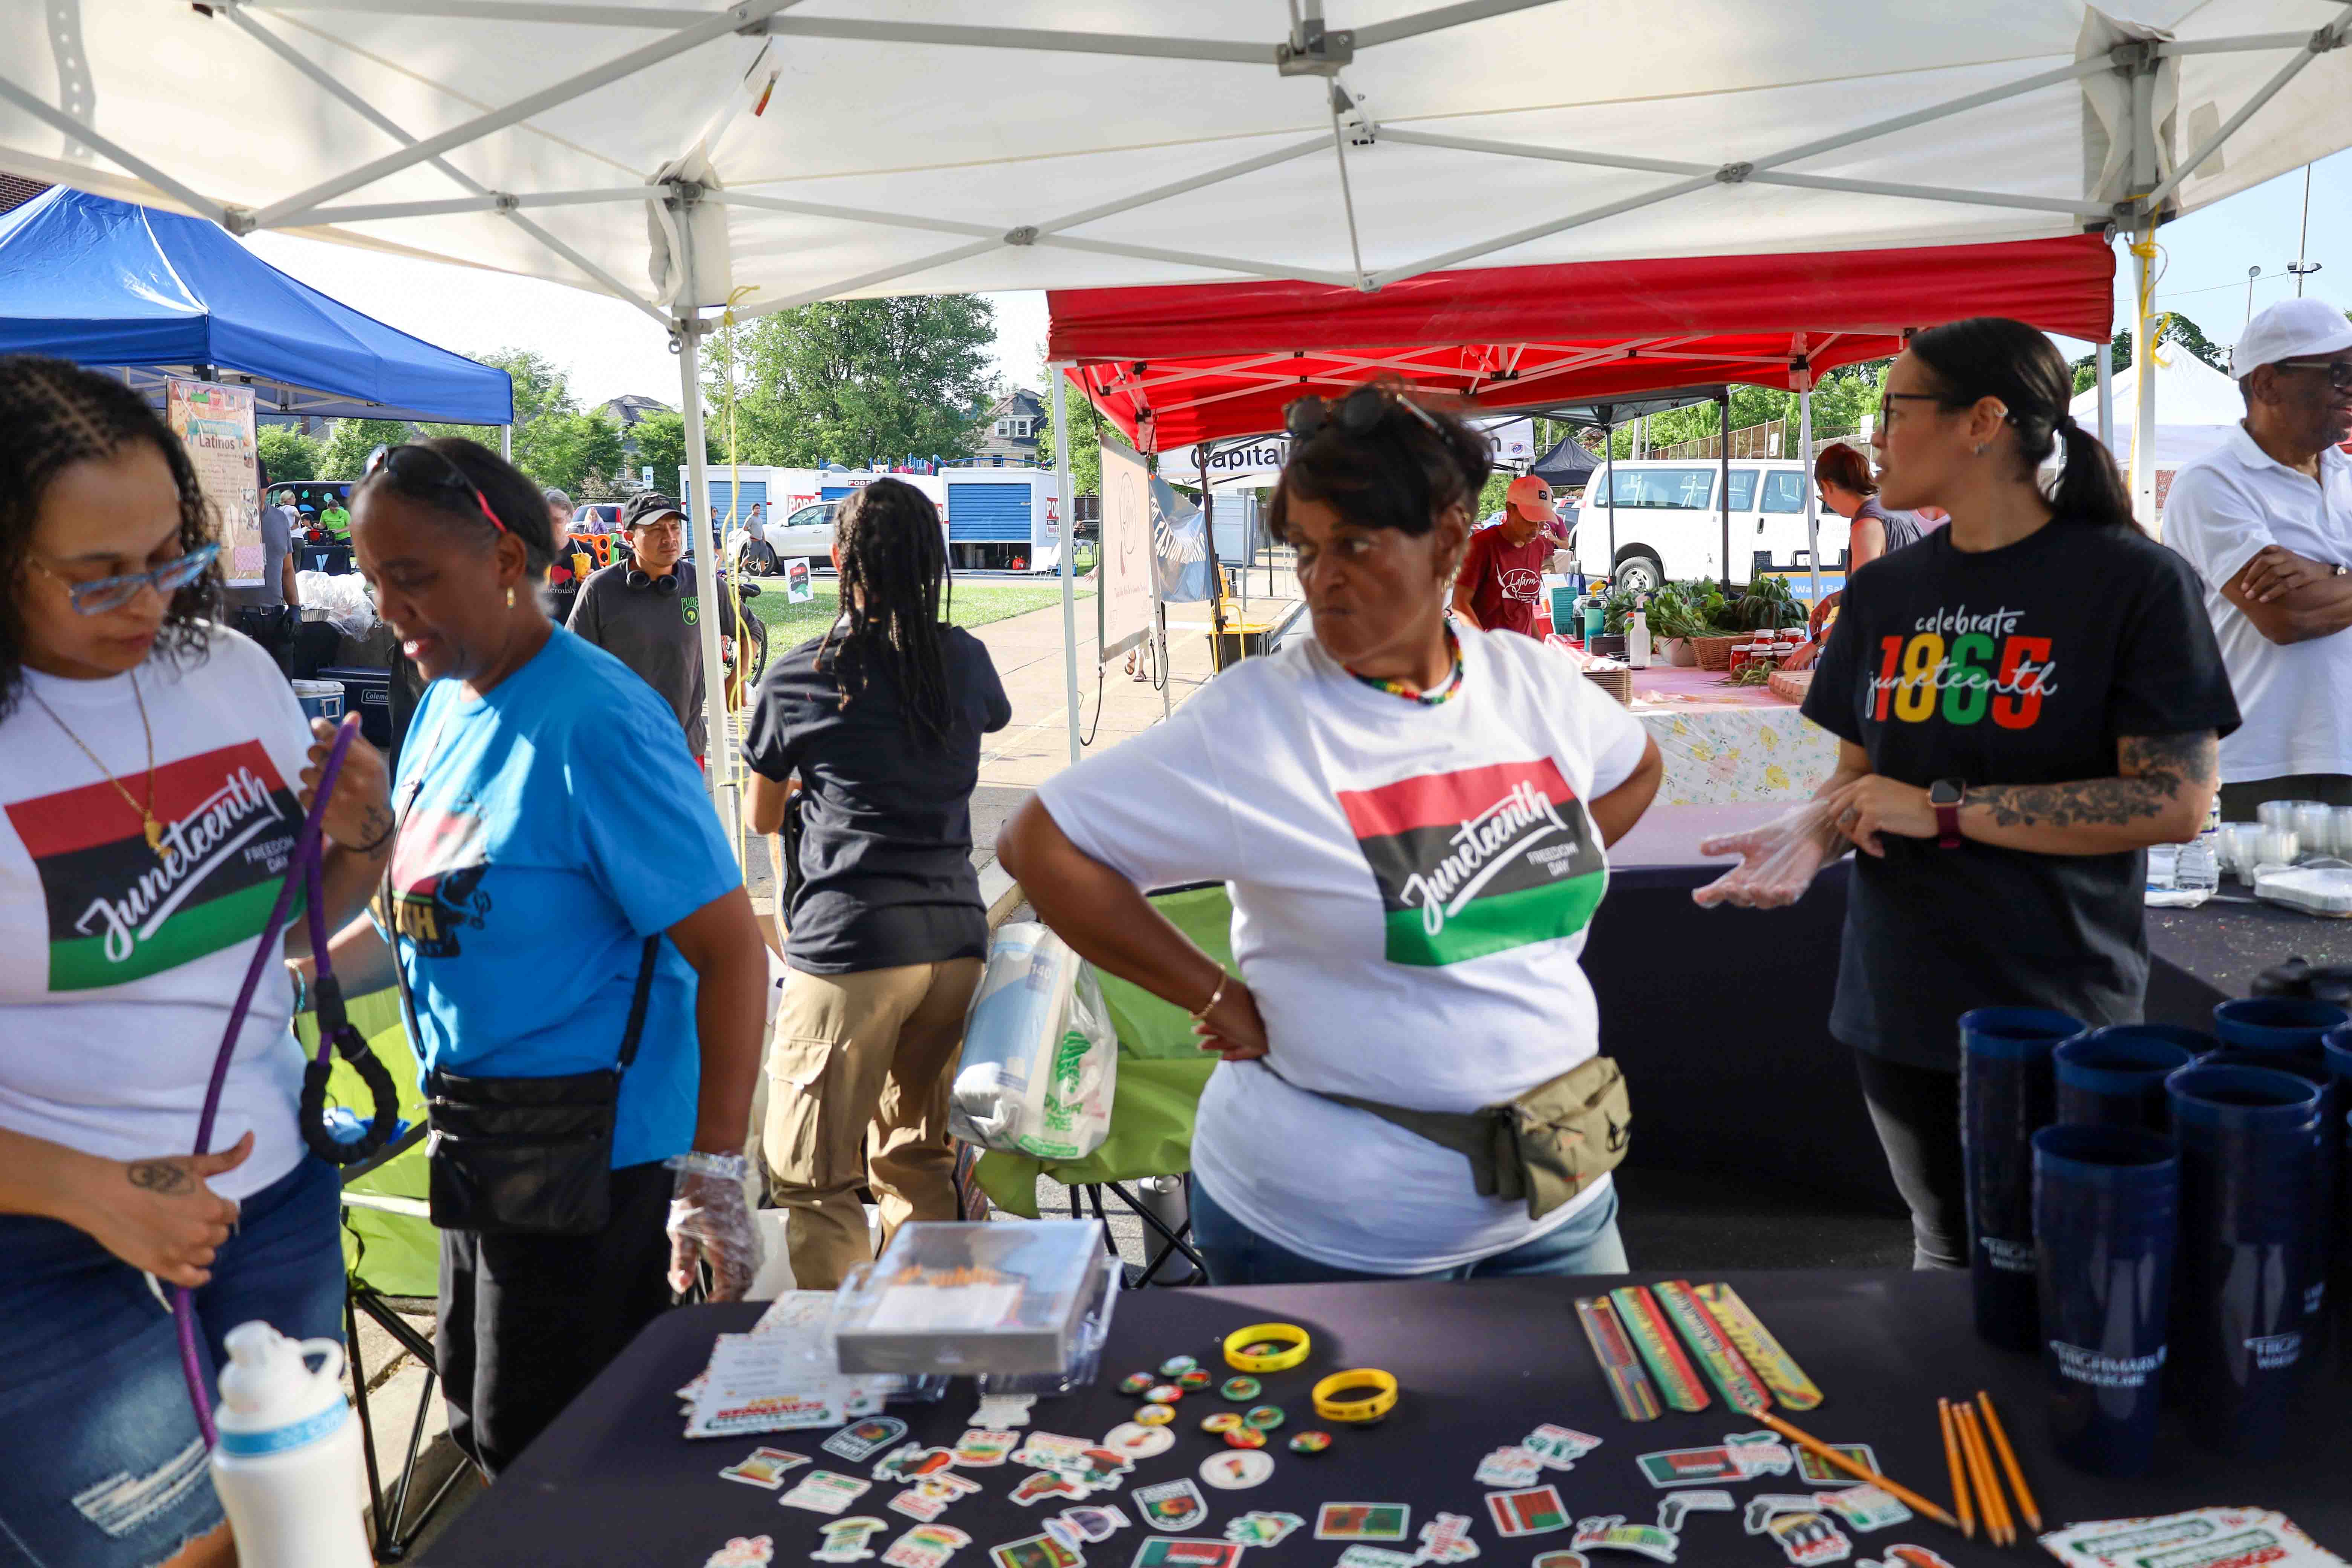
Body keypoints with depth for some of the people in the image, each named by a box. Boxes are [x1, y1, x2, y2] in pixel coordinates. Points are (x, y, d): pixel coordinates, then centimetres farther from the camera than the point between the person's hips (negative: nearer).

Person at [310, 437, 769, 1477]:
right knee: (482, 1426, 23)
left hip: (587, 1150, -8)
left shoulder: (595, 723, -21)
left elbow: (731, 952, -22)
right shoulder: (446, 702, 5)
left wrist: (713, 1176, -24)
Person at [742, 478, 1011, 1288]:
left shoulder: (797, 678, -2)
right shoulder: (966, 660, 6)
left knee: (810, 1178, 5)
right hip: (955, 938, 5)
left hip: (849, 944, -5)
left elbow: (761, 818, 12)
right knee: (918, 1159, 18)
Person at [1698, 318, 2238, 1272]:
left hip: (2059, 1015, -5)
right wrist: (1814, 833, -11)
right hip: (1899, 1008, 5)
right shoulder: (1885, 592, 6)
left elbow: (2176, 801, -16)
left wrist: (1941, 809, -18)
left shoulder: (2133, 581, -10)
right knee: (1949, 1259, 20)